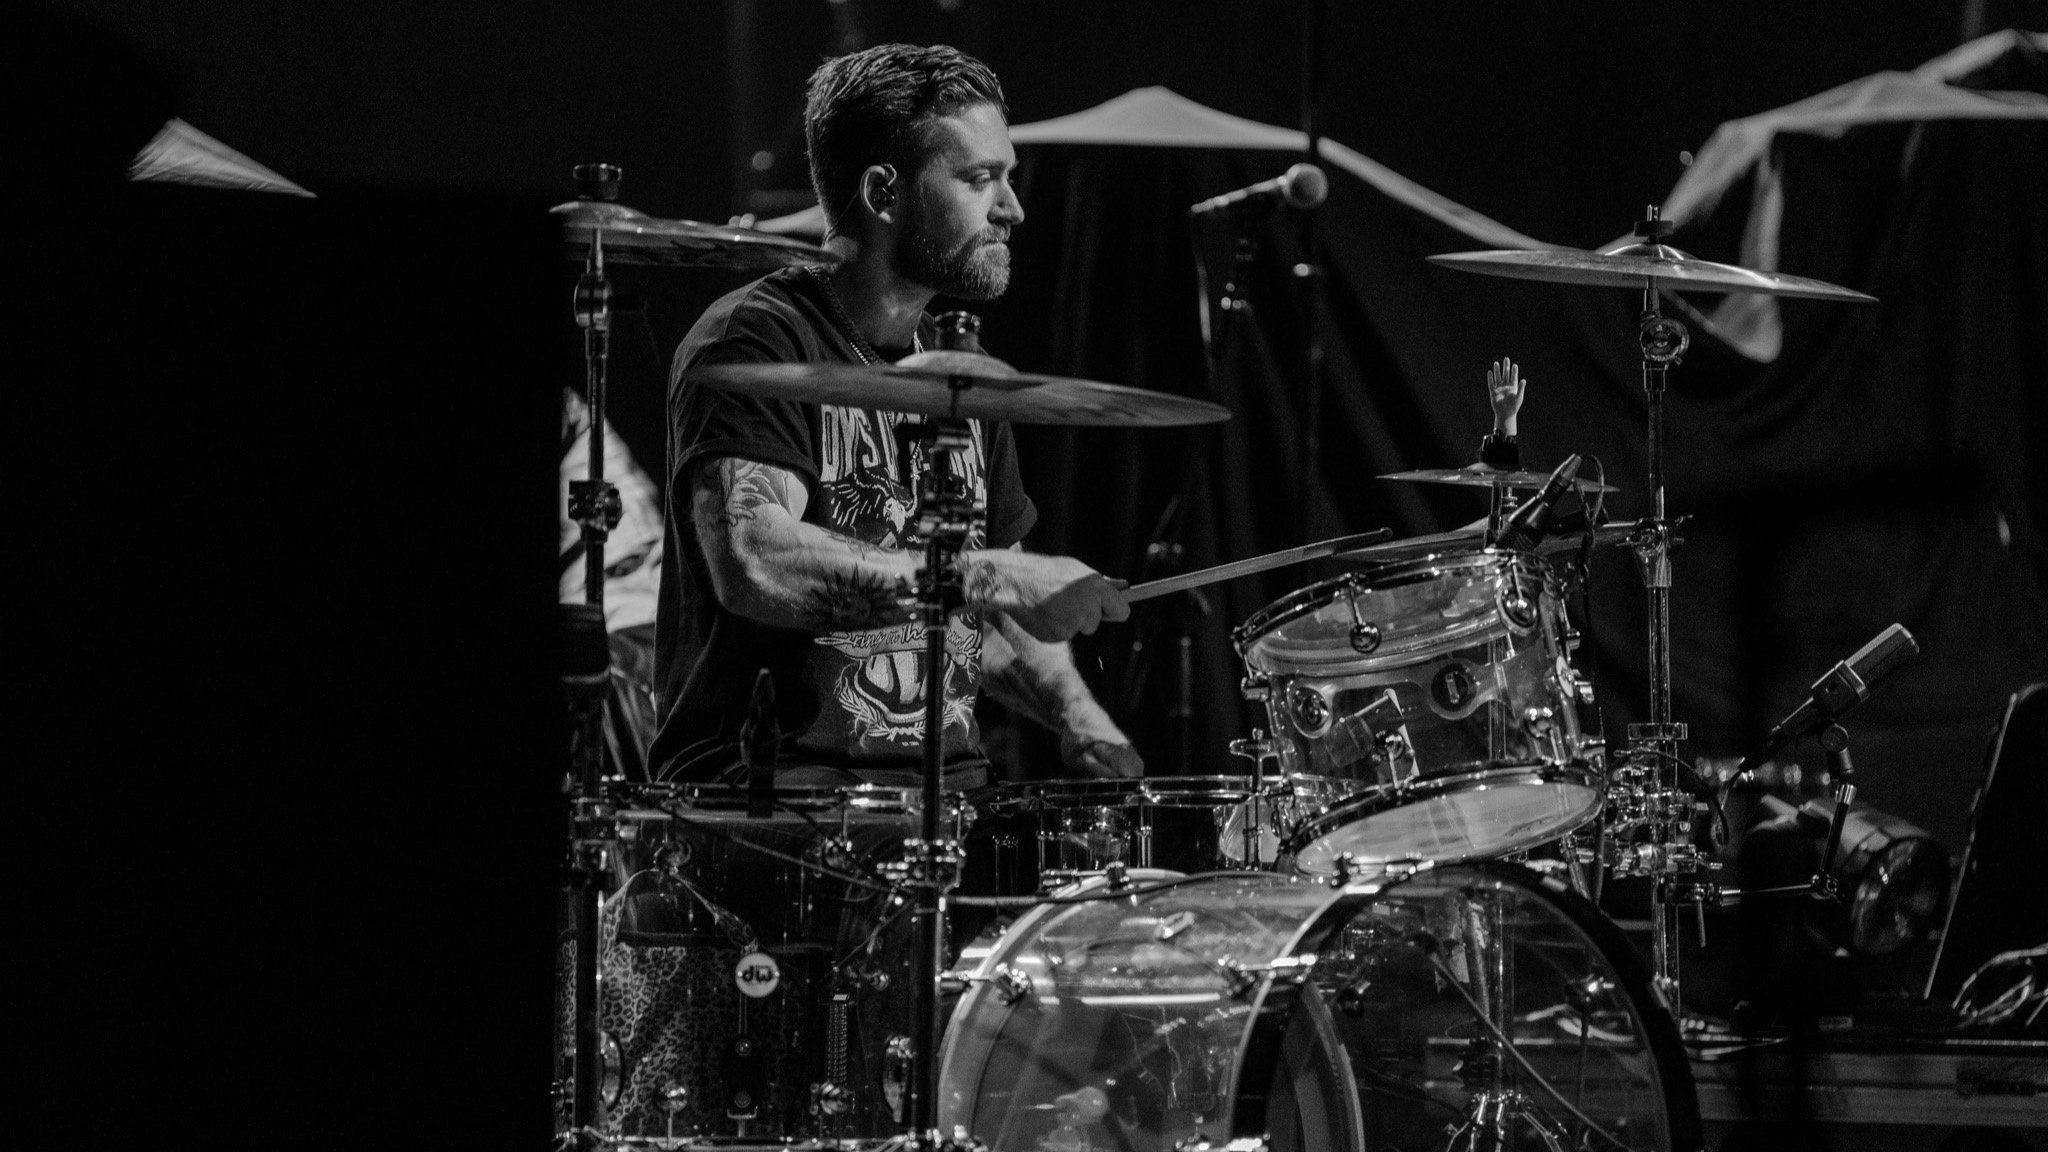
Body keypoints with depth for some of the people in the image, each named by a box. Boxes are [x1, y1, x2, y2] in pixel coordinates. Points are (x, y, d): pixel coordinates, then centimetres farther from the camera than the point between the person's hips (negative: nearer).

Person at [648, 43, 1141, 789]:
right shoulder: (753, 343, -7)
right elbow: (754, 563, -24)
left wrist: (1074, 714, 4)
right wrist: (991, 578, -25)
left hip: (948, 783, 8)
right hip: (779, 778, -8)